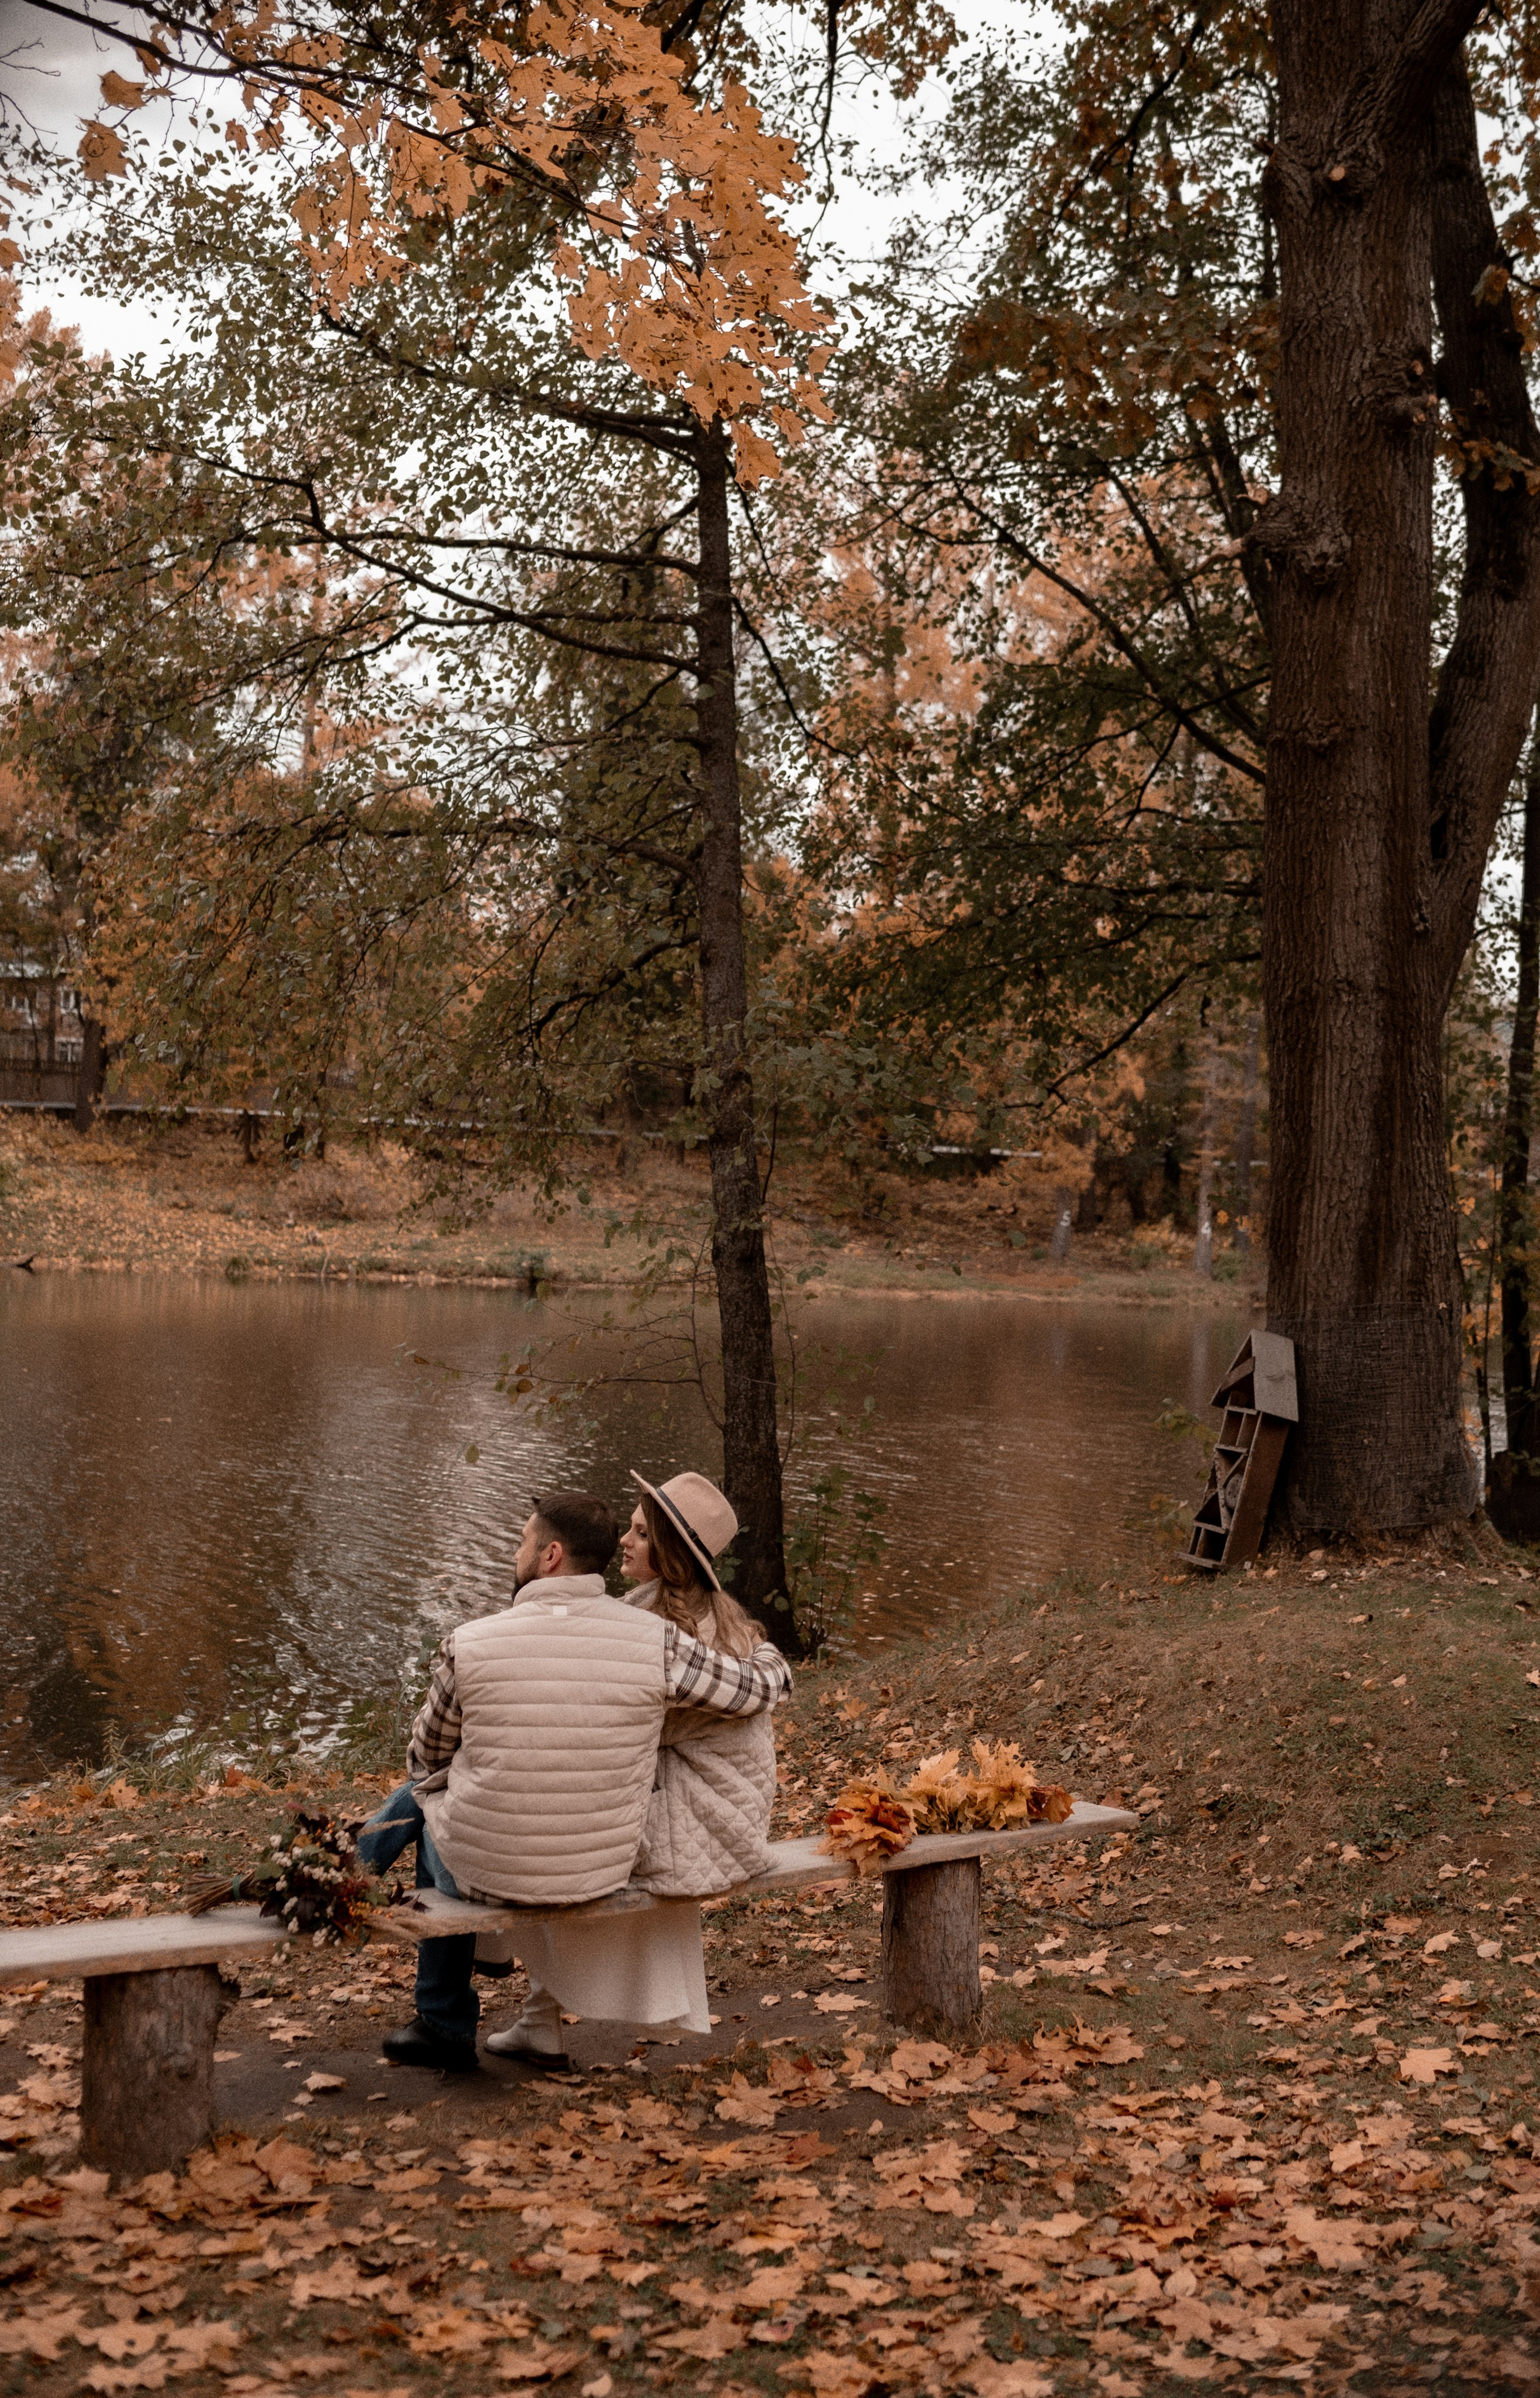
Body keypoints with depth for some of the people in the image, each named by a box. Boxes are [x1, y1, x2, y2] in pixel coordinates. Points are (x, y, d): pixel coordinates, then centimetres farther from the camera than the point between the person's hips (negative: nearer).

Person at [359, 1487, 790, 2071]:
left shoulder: (470, 1644, -16)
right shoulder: (655, 1641, -15)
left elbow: (426, 1758, 2)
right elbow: (759, 1687, 0)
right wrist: (764, 1648, 24)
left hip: (488, 1870, -3)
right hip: (602, 1874, 3)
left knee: (427, 1795, 31)